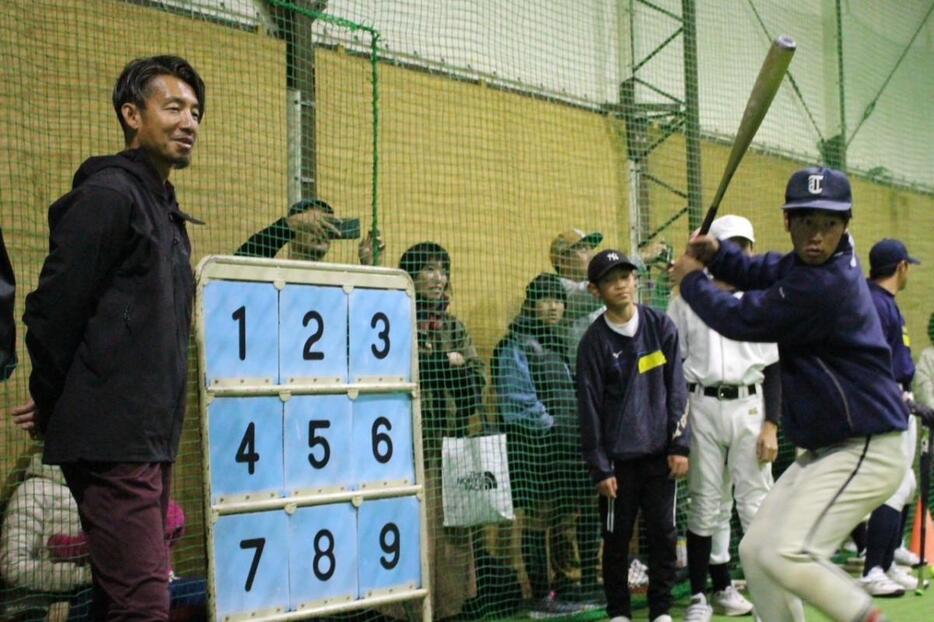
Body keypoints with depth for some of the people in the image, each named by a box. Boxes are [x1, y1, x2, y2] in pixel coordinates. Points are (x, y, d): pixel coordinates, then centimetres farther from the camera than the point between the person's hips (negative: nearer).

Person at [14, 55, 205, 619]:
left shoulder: (164, 208, 19)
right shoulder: (107, 195, -10)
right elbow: (52, 310, -13)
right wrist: (53, 406, 0)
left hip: (151, 439, 9)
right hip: (112, 440, -9)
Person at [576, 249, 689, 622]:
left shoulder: (661, 326, 2)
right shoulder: (594, 342, -5)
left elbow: (676, 389, 4)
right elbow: (589, 408, -4)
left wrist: (680, 444, 0)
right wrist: (599, 468, -5)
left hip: (659, 453, 2)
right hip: (618, 458, -2)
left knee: (663, 534, 5)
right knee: (617, 538, 6)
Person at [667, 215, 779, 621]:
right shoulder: (687, 299, 5)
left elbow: (774, 369, 6)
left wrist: (771, 425, -2)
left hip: (748, 406, 1)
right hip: (702, 406, -1)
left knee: (756, 502, -1)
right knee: (705, 504, 3)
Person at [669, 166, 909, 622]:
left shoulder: (825, 285, -23)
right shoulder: (806, 263, 6)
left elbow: (740, 320, -15)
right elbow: (758, 273, 22)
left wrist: (691, 280, 2)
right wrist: (716, 253, 1)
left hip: (864, 451, -10)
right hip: (823, 451, 10)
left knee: (787, 555, -24)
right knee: (755, 550, 13)